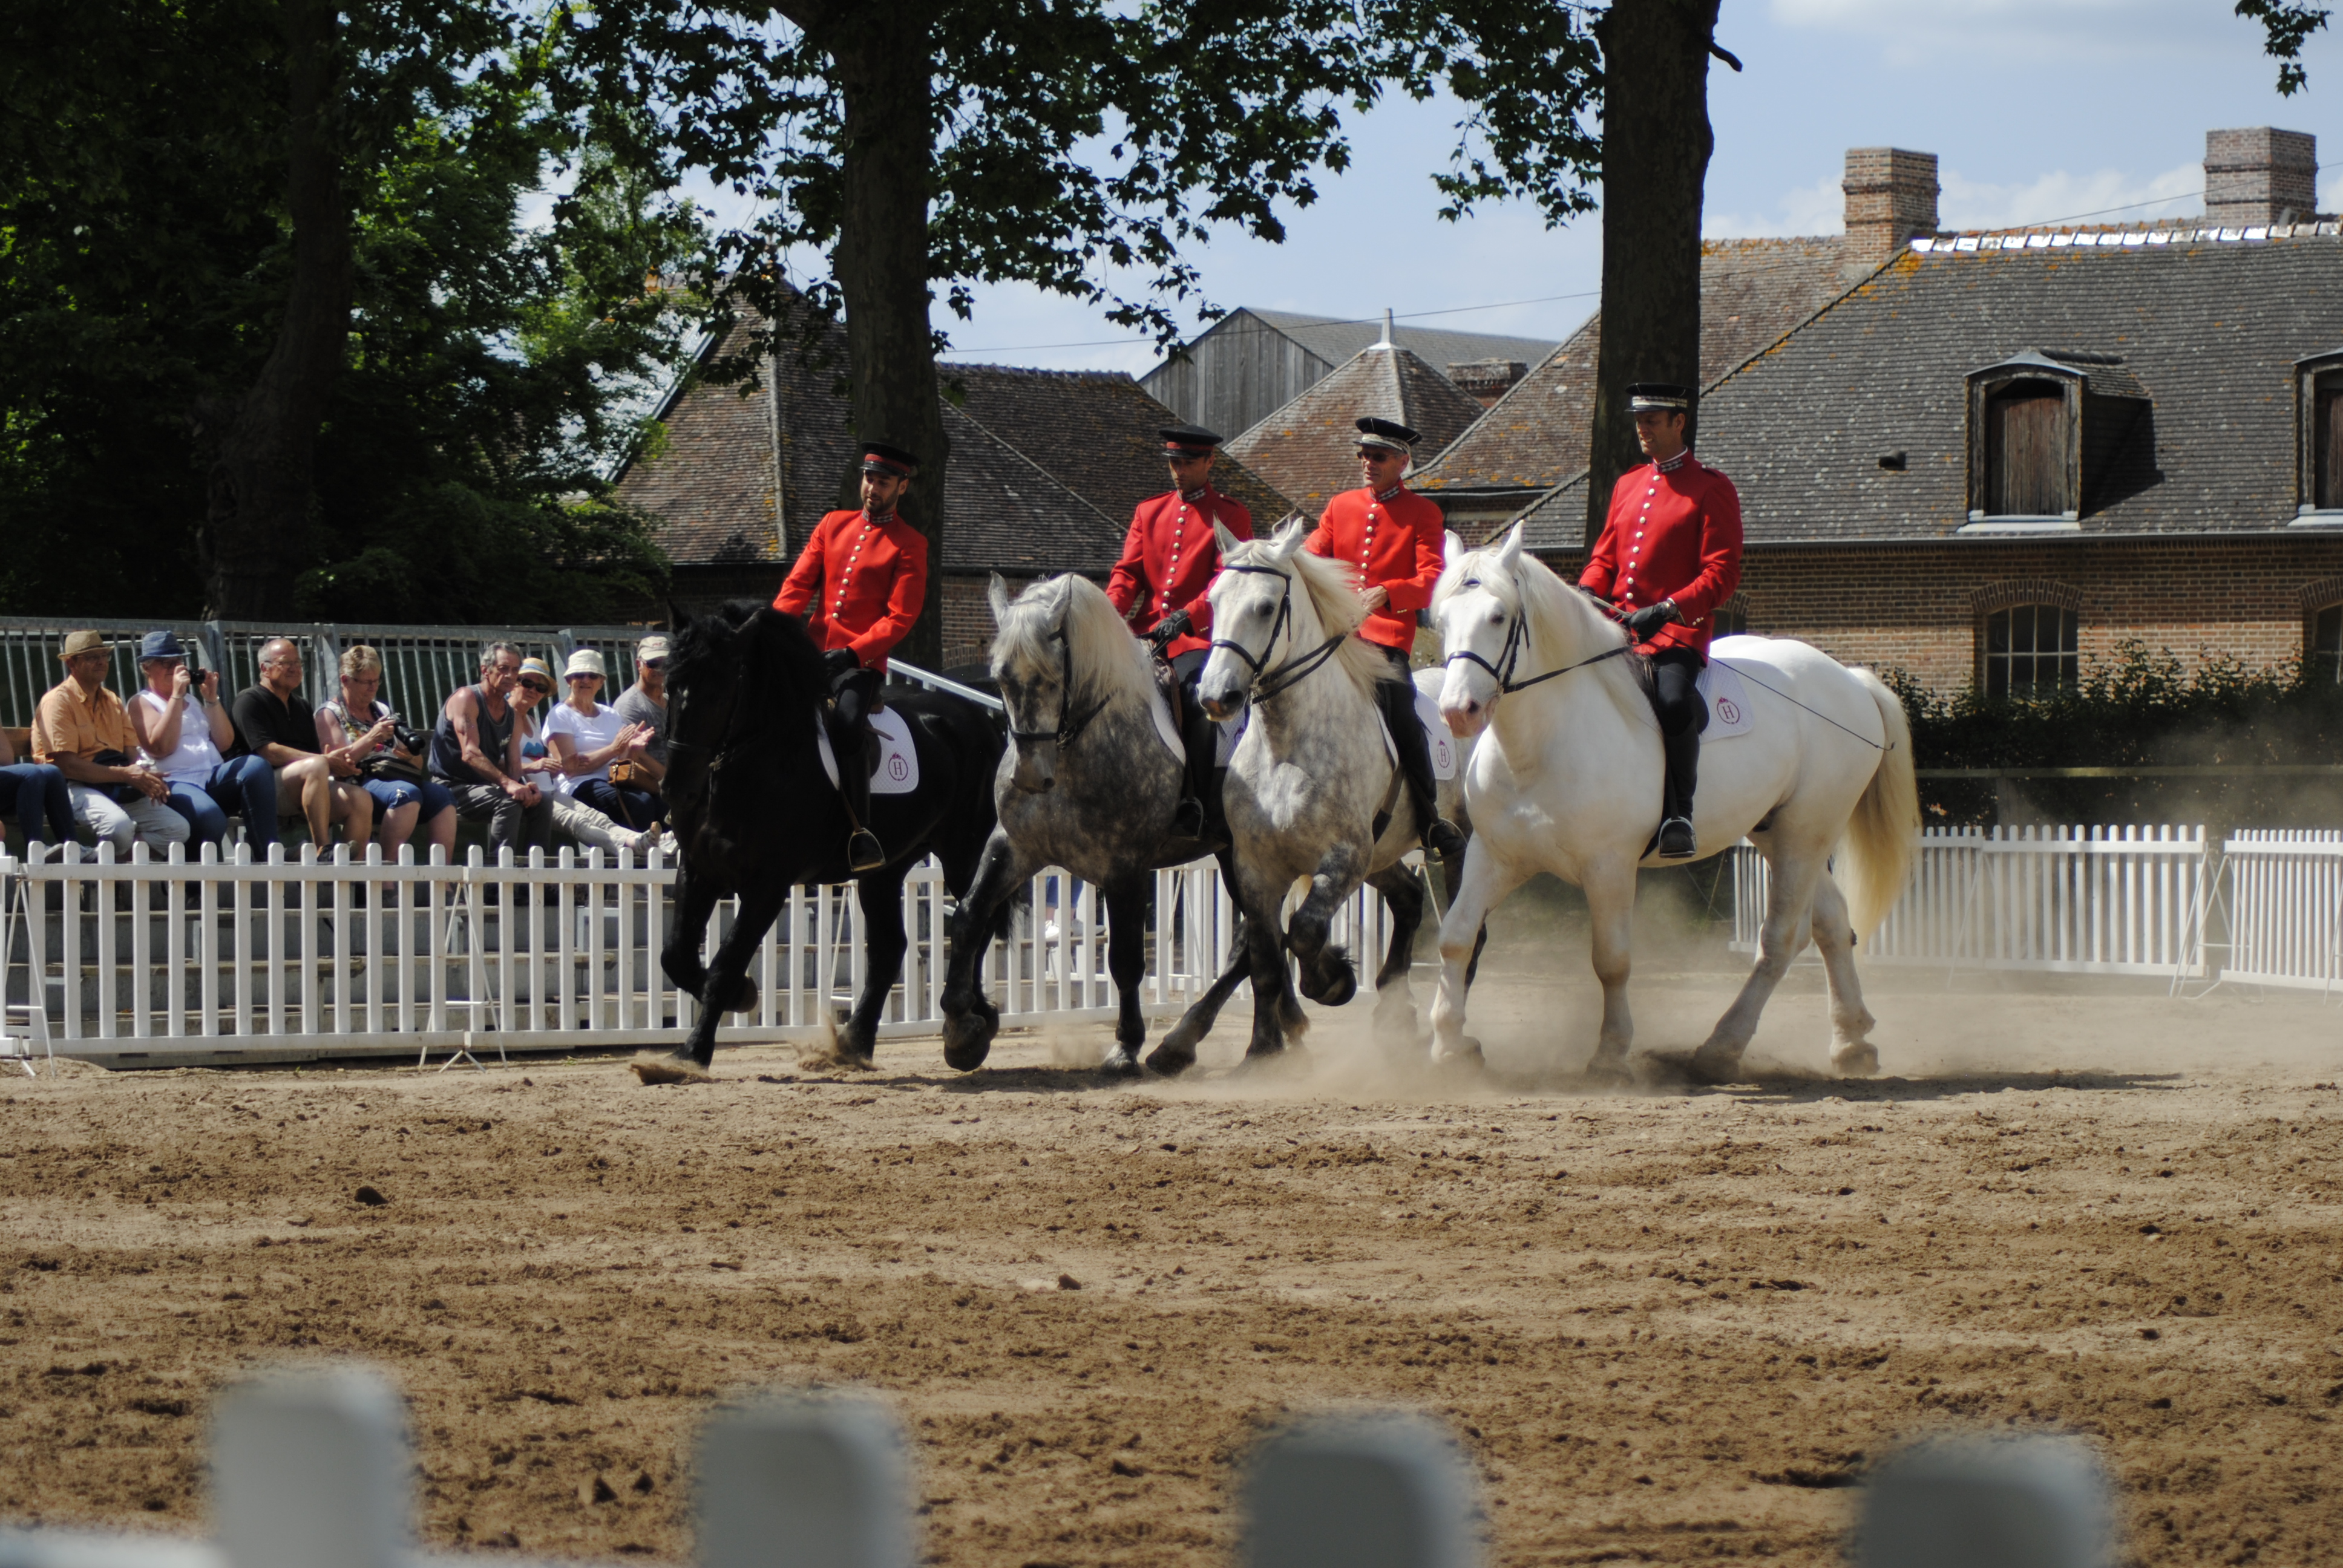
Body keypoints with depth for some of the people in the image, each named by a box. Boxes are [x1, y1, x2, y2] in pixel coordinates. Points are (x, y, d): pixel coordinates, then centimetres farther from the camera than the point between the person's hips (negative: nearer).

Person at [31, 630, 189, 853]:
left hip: (118, 791, 7)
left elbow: (131, 752, 13)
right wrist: (126, 774, -21)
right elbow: (67, 765, -15)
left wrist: (144, 776, -12)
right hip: (77, 787, -7)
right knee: (119, 826, -37)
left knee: (178, 829, -13)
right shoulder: (59, 701, -5)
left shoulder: (113, 702, 20)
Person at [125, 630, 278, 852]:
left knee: (256, 766, -25)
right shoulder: (142, 703, 10)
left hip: (215, 778, 6)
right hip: (176, 782, -6)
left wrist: (212, 699, 8)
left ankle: (267, 856, -30)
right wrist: (176, 696, -9)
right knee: (210, 816, -39)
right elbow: (160, 748, -9)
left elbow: (225, 743, 17)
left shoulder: (192, 700, 28)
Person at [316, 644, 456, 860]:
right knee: (407, 793, -36)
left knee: (441, 795, -26)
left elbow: (418, 765, 24)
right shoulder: (330, 714, 11)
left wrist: (412, 756, -1)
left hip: (399, 777, 6)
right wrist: (371, 738, -15)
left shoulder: (383, 710, 26)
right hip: (364, 782, -6)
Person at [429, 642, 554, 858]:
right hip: (453, 788, -7)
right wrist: (507, 783, -36)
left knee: (541, 801, -11)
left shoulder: (512, 712, 12)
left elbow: (514, 764, 6)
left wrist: (525, 784, -20)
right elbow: (470, 754, -24)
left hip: (484, 787, 8)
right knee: (509, 801, -31)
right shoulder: (466, 698, -11)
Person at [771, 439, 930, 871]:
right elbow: (798, 584, 12)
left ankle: (861, 835, -31)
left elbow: (900, 618, -6)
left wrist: (853, 652, -18)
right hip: (810, 652, 6)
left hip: (862, 661, -6)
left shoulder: (909, 545, 1)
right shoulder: (833, 526, 17)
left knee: (850, 723, -31)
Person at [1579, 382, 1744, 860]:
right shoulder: (1627, 486, 21)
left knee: (1673, 702, -35)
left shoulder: (1712, 489, 0)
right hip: (1615, 625, 7)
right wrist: (1587, 592, 0)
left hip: (1677, 631, -7)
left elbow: (1722, 574, -7)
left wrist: (1666, 610, -20)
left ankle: (1681, 815, -23)